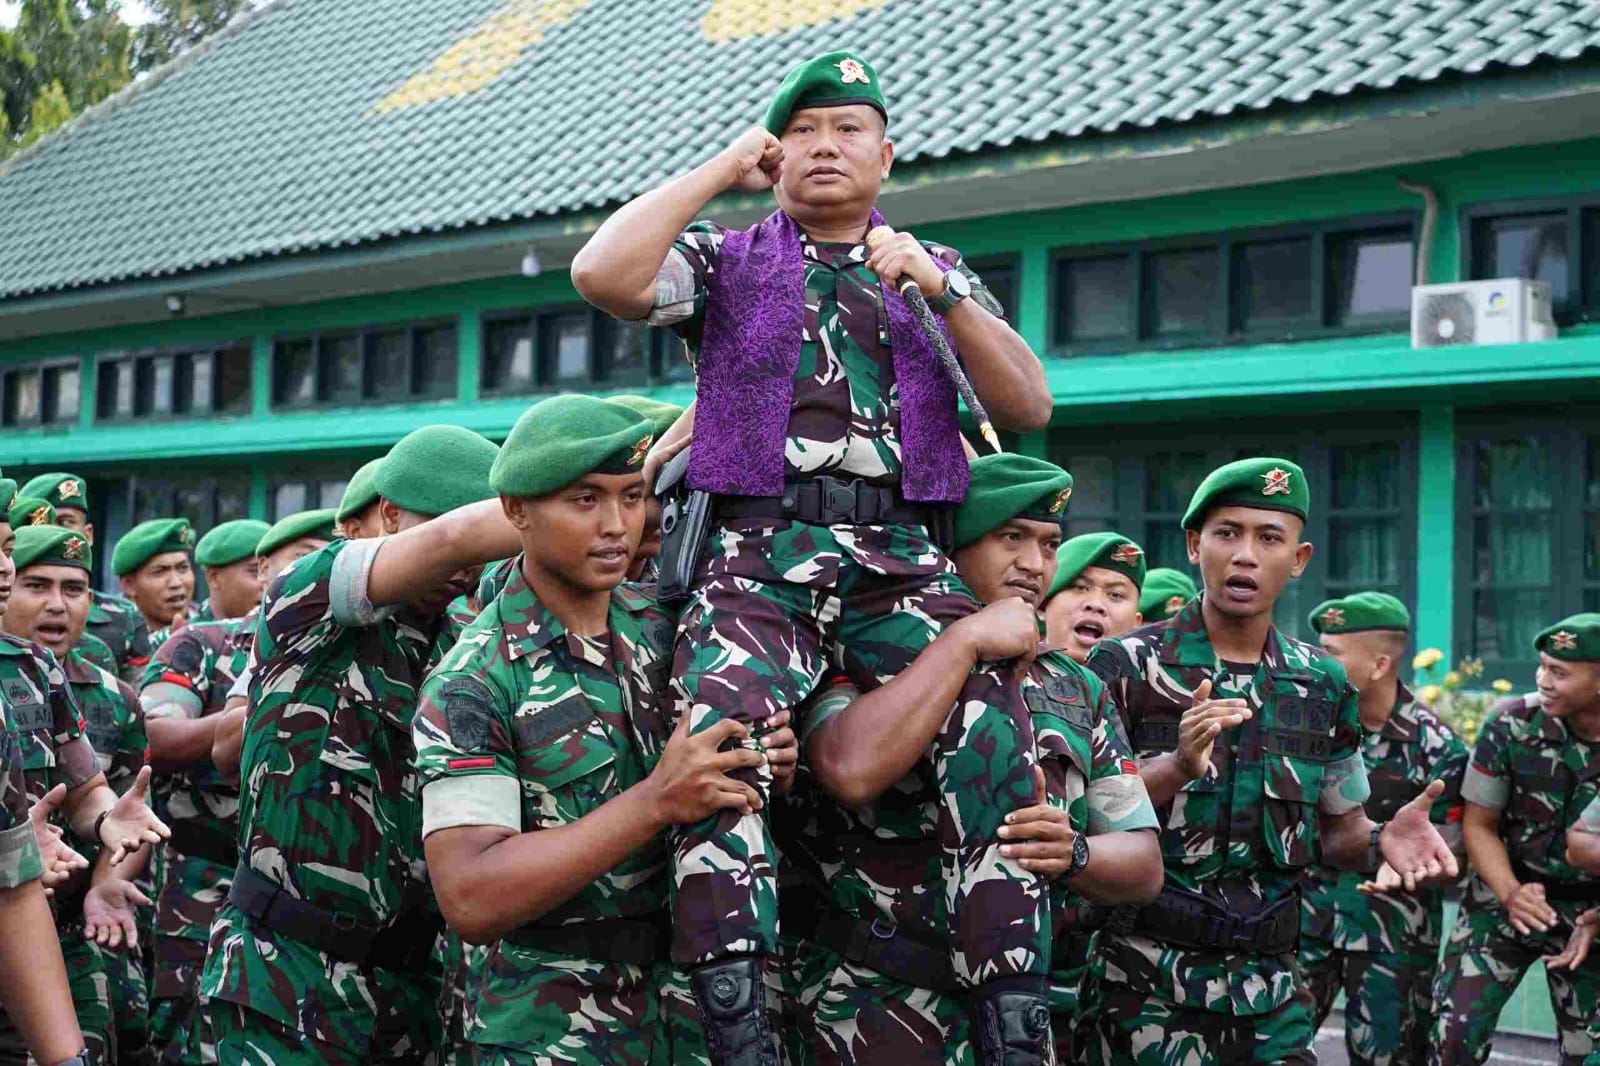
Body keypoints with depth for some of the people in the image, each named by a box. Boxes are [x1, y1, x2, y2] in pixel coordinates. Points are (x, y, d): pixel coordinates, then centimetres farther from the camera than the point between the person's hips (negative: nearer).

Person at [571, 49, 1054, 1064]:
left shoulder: (938, 272, 25)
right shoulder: (728, 260, 19)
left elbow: (1030, 408, 13)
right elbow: (603, 274, -2)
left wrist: (940, 291, 0)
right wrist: (723, 168, 7)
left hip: (903, 559, 1)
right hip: (760, 555, -1)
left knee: (997, 748, -23)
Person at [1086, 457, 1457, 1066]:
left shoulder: (1323, 685, 7)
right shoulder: (1126, 666, -6)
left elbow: (1337, 831, 16)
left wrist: (1381, 841, -7)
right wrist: (1176, 769, -26)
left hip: (1270, 983, 4)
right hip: (1147, 985, -4)